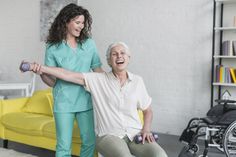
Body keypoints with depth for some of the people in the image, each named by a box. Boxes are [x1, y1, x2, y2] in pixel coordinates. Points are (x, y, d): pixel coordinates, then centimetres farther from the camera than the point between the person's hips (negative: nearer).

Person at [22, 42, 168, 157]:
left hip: (136, 134, 3)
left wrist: (146, 129, -4)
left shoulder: (137, 81, 6)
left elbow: (148, 111, 15)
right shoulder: (98, 79, -1)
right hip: (109, 136, -2)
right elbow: (69, 75, -11)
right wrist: (41, 68, -23)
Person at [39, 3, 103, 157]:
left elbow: (98, 70, 9)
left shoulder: (89, 44, 3)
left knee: (90, 142, 7)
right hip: (64, 103, -2)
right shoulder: (53, 48, -3)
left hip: (86, 101, 3)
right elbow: (52, 82, -2)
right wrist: (41, 73, -21)